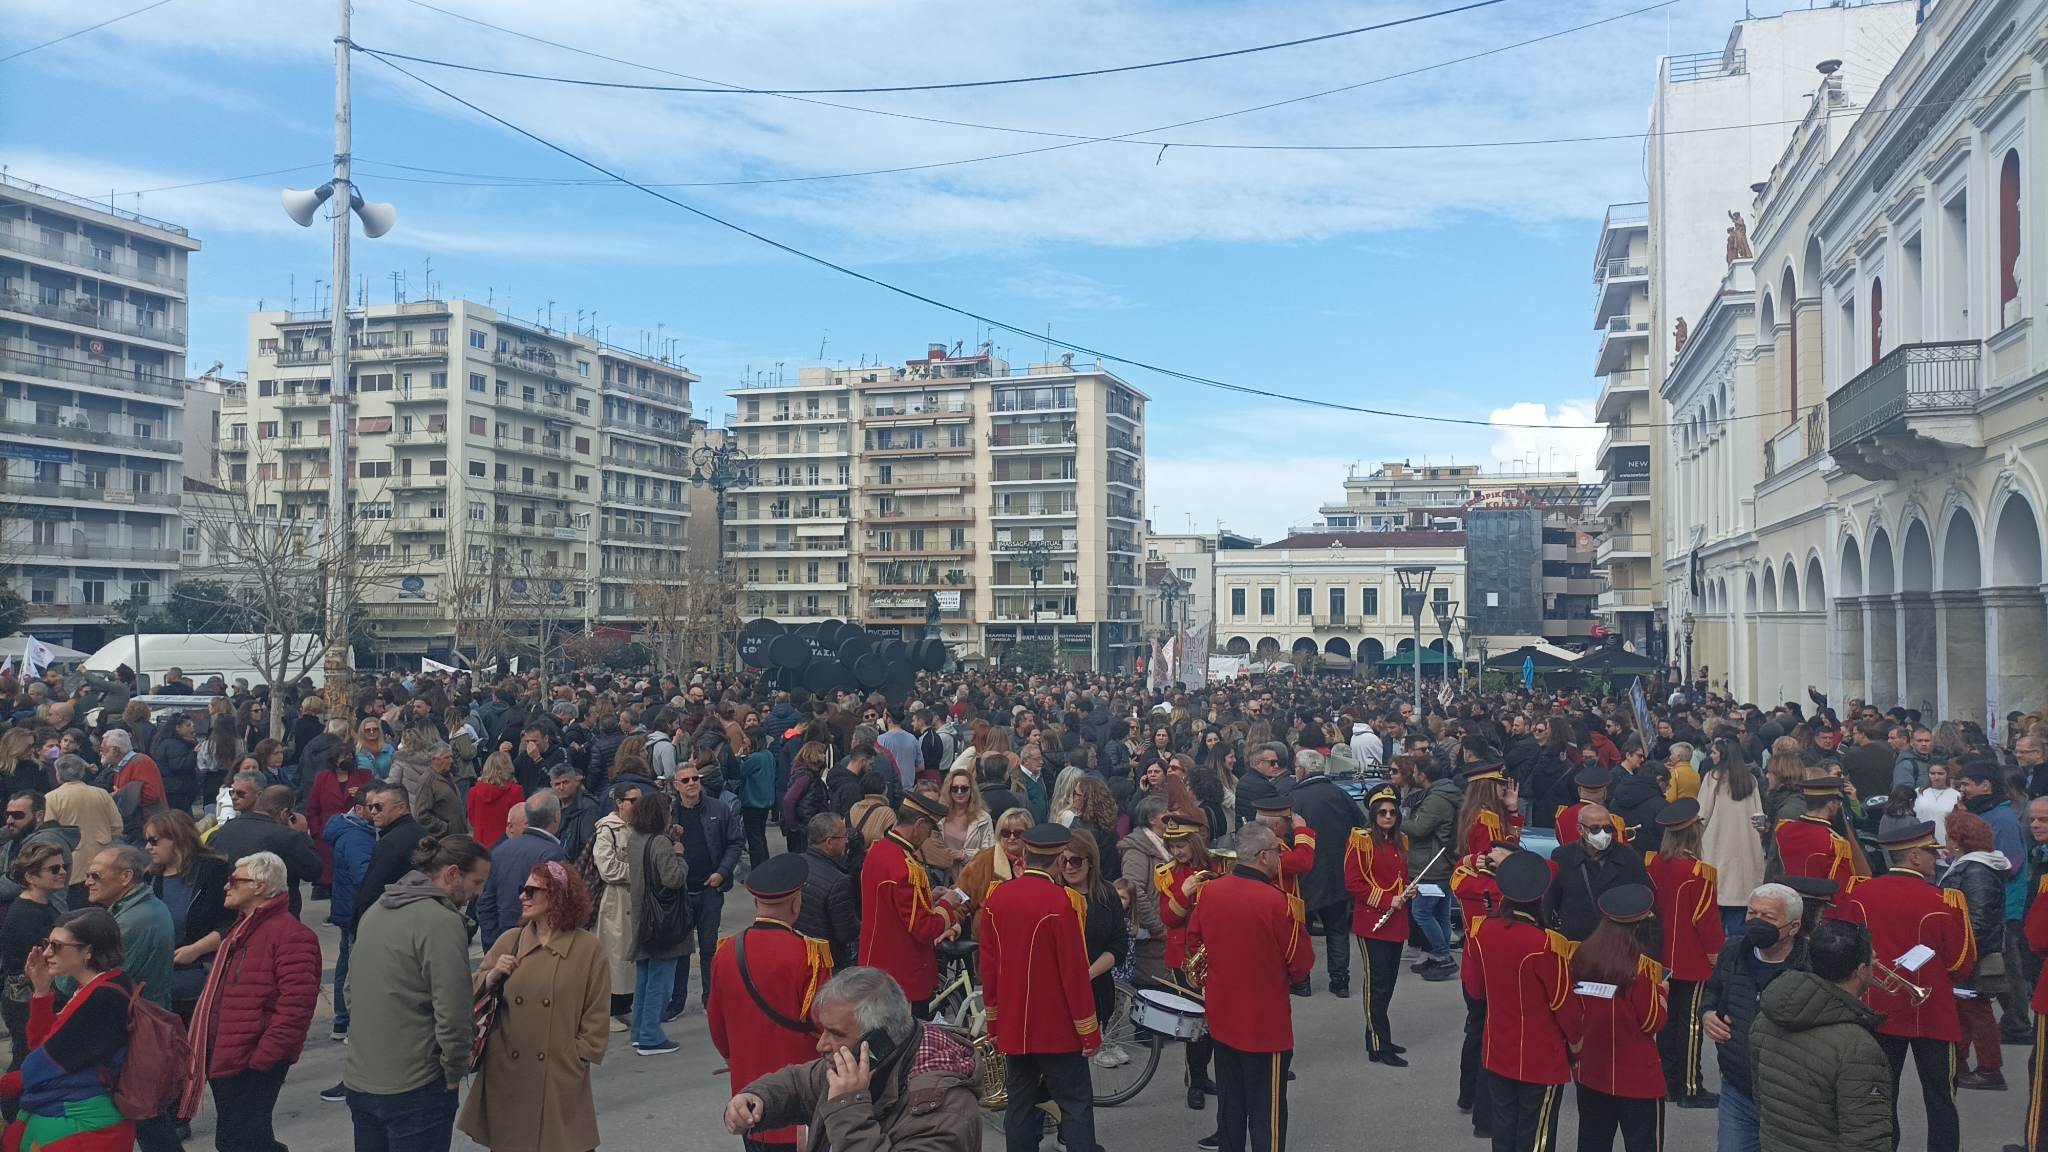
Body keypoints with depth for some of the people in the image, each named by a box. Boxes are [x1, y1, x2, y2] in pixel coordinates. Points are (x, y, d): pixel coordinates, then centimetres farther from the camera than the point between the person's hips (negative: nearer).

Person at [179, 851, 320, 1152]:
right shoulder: (243, 929, 18)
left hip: (253, 1065, -10)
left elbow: (295, 1006, -23)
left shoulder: (291, 935, -16)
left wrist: (262, 1057, -23)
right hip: (224, 1059, 10)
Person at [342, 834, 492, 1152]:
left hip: (358, 1080, 8)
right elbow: (452, 1014, -22)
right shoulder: (443, 922, -19)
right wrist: (455, 1072, -7)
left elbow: (351, 991, 17)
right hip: (413, 1087, -8)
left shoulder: (375, 911, 9)